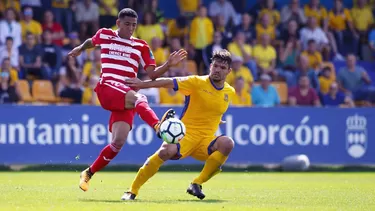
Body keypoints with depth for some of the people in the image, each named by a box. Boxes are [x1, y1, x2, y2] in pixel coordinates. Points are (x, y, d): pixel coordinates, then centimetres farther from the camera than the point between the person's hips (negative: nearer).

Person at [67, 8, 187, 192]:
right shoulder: (104, 35, 13)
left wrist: (169, 64, -8)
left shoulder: (141, 47, 14)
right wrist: (80, 49, 50)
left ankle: (88, 173, 9)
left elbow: (152, 74, 6)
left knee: (119, 141, -11)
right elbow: (91, 42, 38)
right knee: (139, 98, -35)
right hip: (106, 89, -3)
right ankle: (158, 126, -66)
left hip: (126, 98, 3)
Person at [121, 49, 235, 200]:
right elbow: (168, 82, -7)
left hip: (206, 140, 4)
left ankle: (197, 184, -20)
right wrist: (142, 84, -10)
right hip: (186, 134, -4)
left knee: (227, 143, -29)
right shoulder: (197, 82, -5)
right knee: (167, 151, -35)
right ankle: (132, 191, -21)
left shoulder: (230, 92, 9)